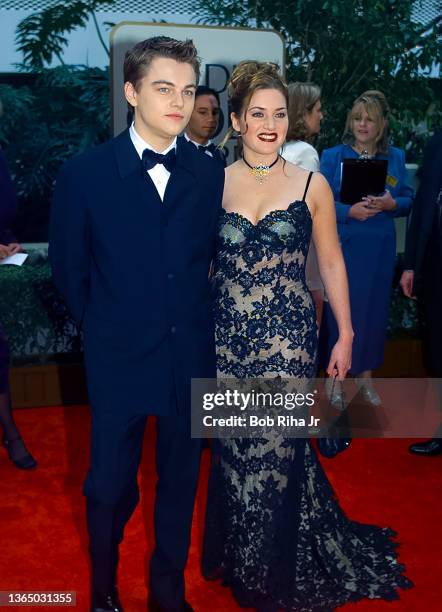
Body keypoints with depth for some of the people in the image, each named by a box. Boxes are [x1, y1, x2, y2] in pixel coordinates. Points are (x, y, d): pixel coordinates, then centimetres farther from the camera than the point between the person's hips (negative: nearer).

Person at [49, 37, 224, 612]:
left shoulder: (211, 175, -1)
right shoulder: (85, 174, -7)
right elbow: (69, 269, 2)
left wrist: (192, 318, 6)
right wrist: (107, 326, 8)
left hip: (190, 356, 2)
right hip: (118, 360, -2)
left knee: (180, 483, 16)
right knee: (110, 485, 13)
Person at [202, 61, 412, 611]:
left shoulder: (311, 185, -1)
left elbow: (331, 264, 4)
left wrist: (345, 335, 3)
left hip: (288, 338, -1)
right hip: (226, 337, 2)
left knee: (276, 449, 7)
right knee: (233, 449, 11)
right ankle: (235, 558, 38)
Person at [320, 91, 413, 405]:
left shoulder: (395, 157, 8)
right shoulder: (333, 156, -1)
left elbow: (409, 200, 8)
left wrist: (391, 204, -14)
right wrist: (349, 211, -22)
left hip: (380, 247, 3)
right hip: (341, 246, -3)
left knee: (373, 308, 9)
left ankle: (365, 374, 25)